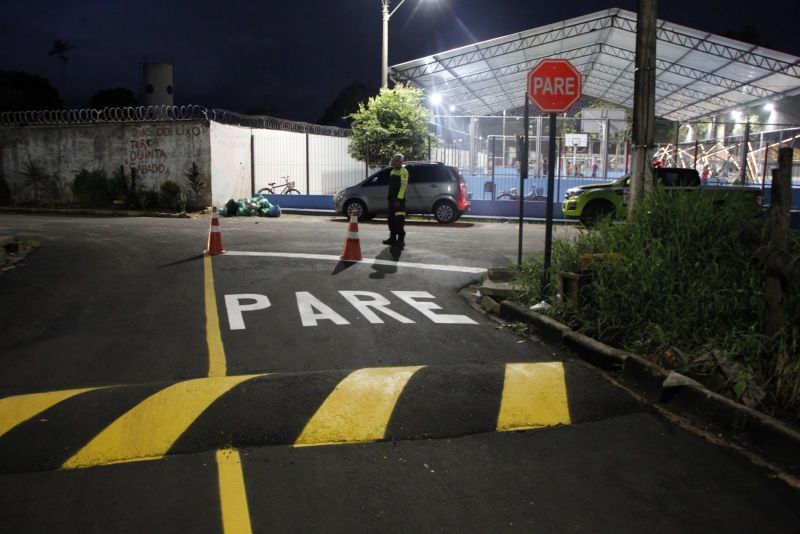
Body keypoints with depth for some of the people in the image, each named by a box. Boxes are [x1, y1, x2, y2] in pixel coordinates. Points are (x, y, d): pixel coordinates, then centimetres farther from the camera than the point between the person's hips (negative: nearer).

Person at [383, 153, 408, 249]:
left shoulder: (403, 171, -10)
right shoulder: (393, 171, 19)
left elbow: (403, 186, -17)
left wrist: (399, 199, -22)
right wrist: (389, 197, 18)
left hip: (399, 199, -10)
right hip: (392, 198, 10)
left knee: (399, 220, -10)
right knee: (391, 219, 13)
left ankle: (401, 240, -9)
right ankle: (392, 238, 22)